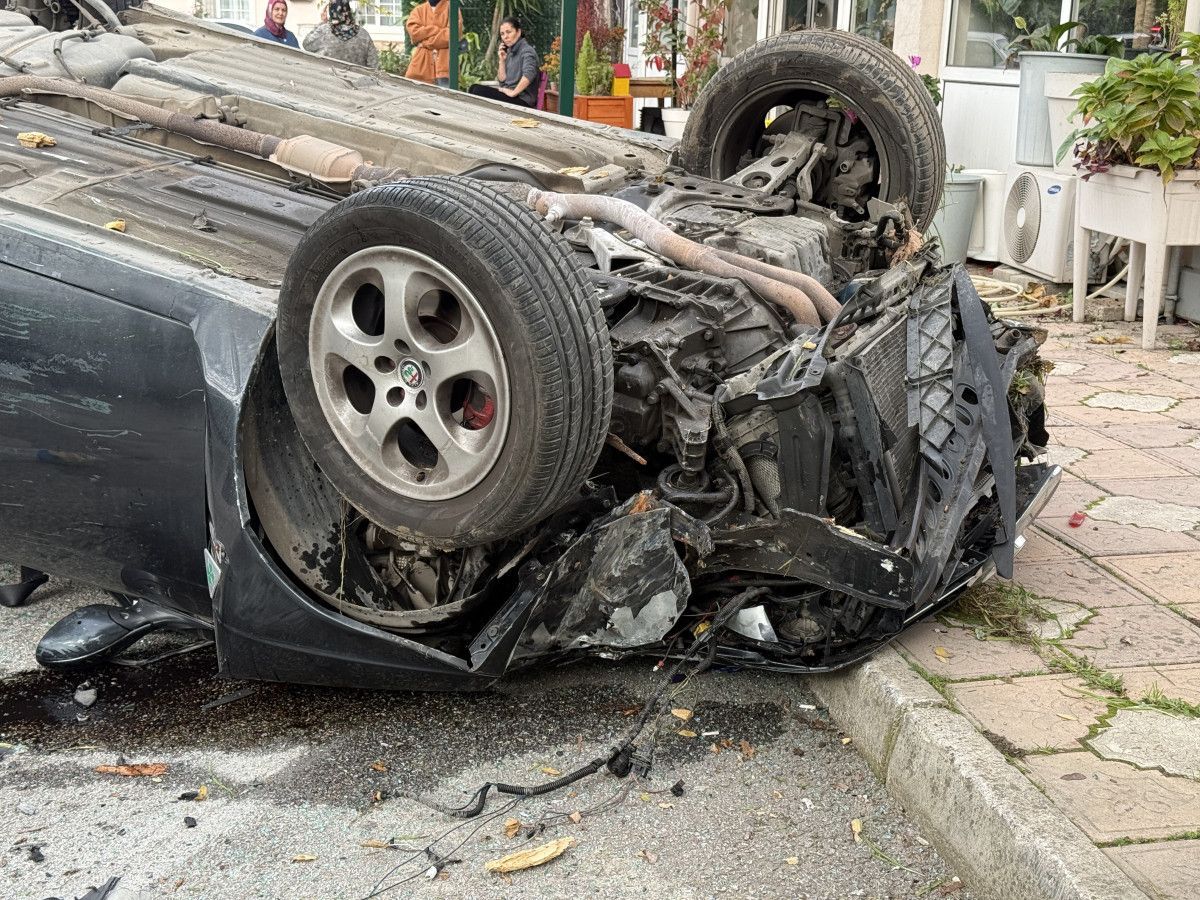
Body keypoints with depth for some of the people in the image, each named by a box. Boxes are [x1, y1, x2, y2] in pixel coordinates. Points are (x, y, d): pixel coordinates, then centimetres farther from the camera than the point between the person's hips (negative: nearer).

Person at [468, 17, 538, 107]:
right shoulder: (510, 52, 18)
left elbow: (528, 75, -27)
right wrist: (502, 60, 5)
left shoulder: (526, 50, -8)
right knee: (474, 87, -6)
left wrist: (513, 93, -25)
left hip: (522, 100, -8)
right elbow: (502, 79, 17)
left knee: (478, 90, -19)